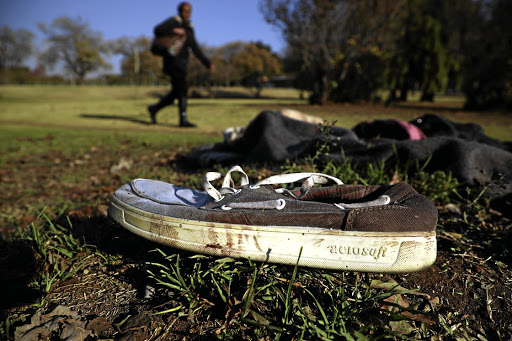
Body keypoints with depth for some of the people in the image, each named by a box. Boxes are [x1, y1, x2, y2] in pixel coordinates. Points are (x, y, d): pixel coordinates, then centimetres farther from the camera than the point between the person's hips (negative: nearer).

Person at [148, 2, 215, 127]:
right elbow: (158, 30, -14)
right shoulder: (174, 21, 0)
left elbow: (196, 49, 21)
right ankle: (183, 119, -14)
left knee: (176, 92, 7)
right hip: (173, 59, -7)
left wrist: (208, 63, 15)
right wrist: (173, 31, -26)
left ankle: (154, 108, 21)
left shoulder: (189, 28, 21)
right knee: (182, 88, -15)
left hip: (182, 63, 8)